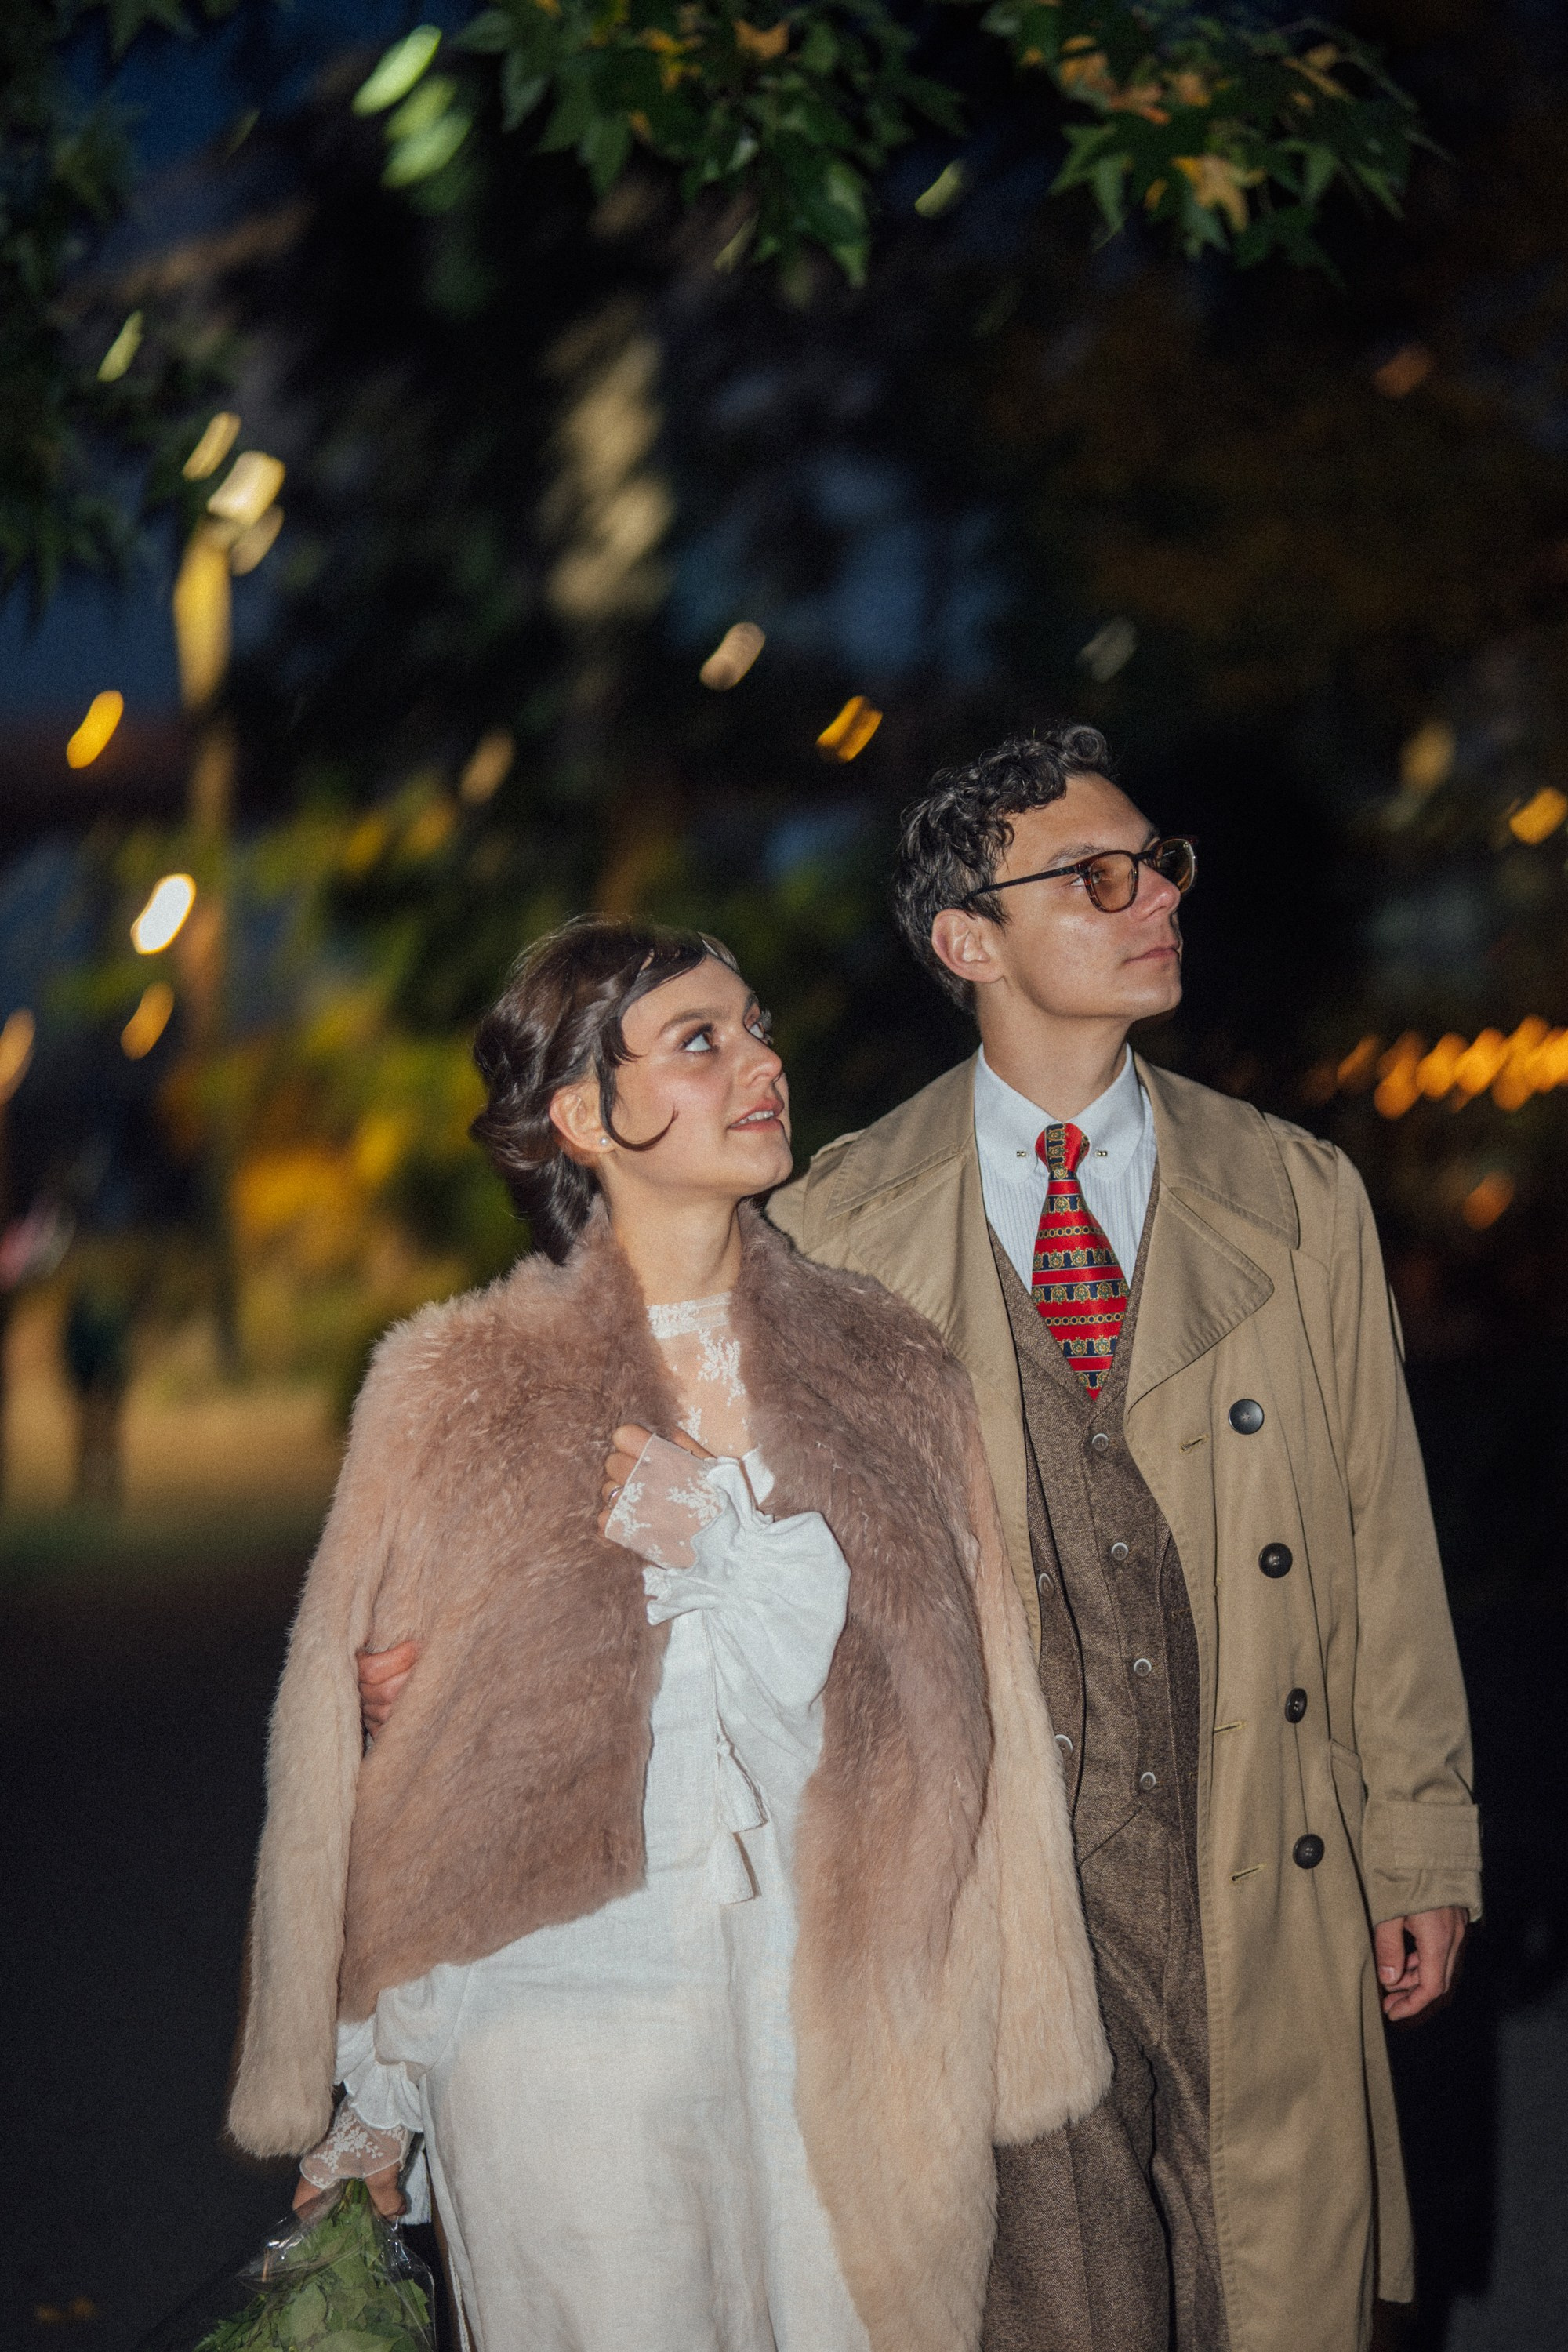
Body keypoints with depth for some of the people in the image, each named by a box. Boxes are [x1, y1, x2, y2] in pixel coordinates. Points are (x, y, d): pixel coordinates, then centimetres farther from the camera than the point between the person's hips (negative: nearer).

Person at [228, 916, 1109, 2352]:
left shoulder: (887, 1376, 6)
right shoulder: (462, 1396, 0)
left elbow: (953, 1709, 3)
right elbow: (389, 1745, 3)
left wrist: (729, 1543, -9)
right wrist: (372, 2089, 6)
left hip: (837, 2019, 2)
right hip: (568, 2007, -2)